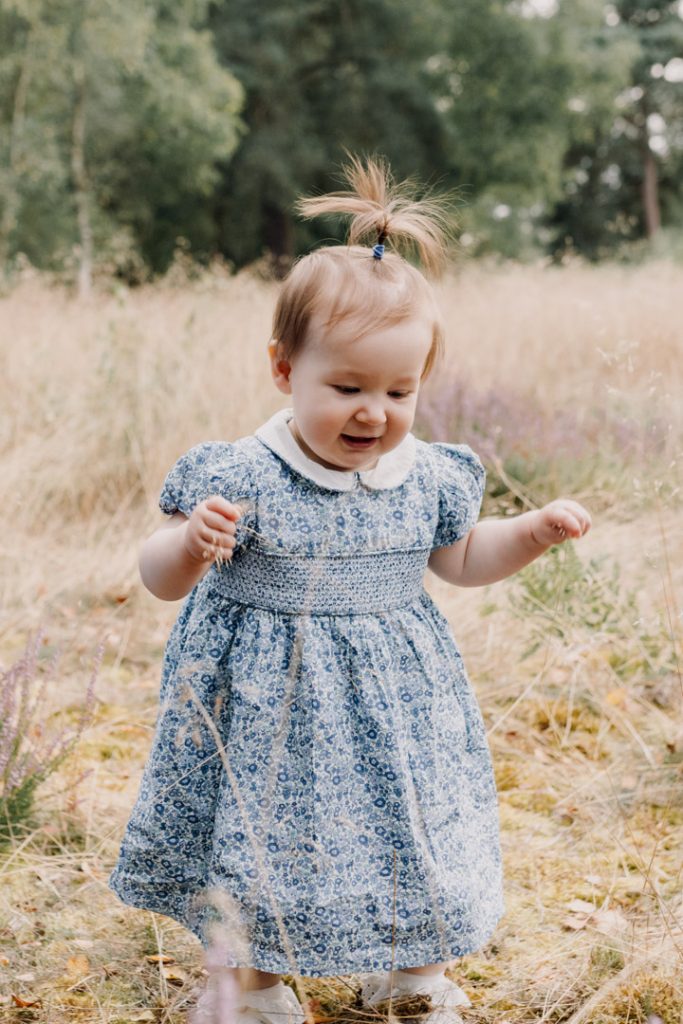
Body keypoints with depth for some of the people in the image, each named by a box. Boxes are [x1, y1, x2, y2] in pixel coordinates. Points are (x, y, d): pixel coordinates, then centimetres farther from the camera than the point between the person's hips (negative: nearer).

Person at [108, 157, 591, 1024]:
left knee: (416, 832, 17)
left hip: (396, 699, 4)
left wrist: (532, 532, 1)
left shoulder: (428, 478, -4)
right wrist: (191, 545, -36)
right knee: (265, 841, 10)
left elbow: (460, 560, 15)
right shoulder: (241, 477, -18)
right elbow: (161, 578, -14)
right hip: (273, 703, -4)